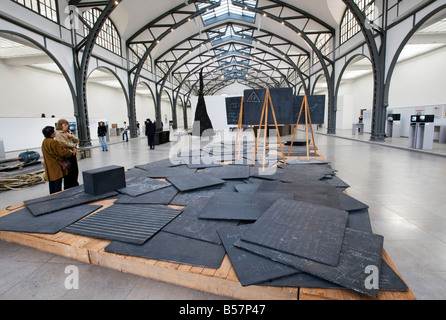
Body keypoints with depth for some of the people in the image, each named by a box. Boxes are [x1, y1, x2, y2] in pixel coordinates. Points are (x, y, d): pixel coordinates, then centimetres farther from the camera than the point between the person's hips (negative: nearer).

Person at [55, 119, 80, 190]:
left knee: (75, 170, 12)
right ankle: (68, 188, 9)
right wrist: (74, 145, -4)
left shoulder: (68, 132, 15)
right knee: (68, 172, -2)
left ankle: (75, 185, 26)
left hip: (73, 154, 7)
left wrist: (71, 136, -7)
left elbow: (77, 140, 11)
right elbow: (64, 144, -16)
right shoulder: (58, 133, -6)